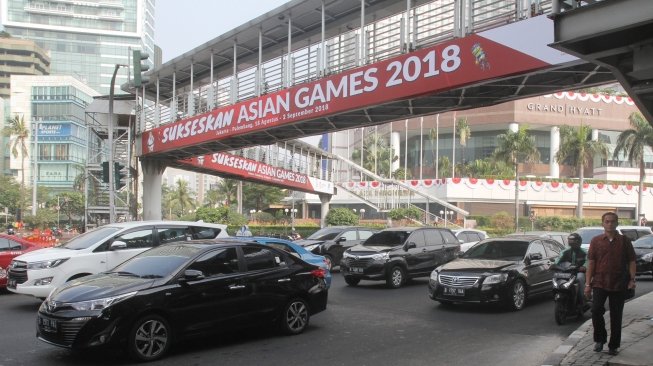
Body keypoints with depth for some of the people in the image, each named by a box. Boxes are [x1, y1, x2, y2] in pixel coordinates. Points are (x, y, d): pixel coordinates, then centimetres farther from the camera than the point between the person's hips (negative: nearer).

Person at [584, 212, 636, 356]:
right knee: (596, 310, -12)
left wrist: (632, 279, -8)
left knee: (616, 316, 7)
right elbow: (591, 262, 2)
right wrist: (588, 283, -3)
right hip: (600, 283, 0)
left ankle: (614, 345, 19)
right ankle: (600, 339, 10)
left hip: (619, 284, 0)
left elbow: (631, 261, 5)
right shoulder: (596, 241, 3)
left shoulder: (624, 241, 4)